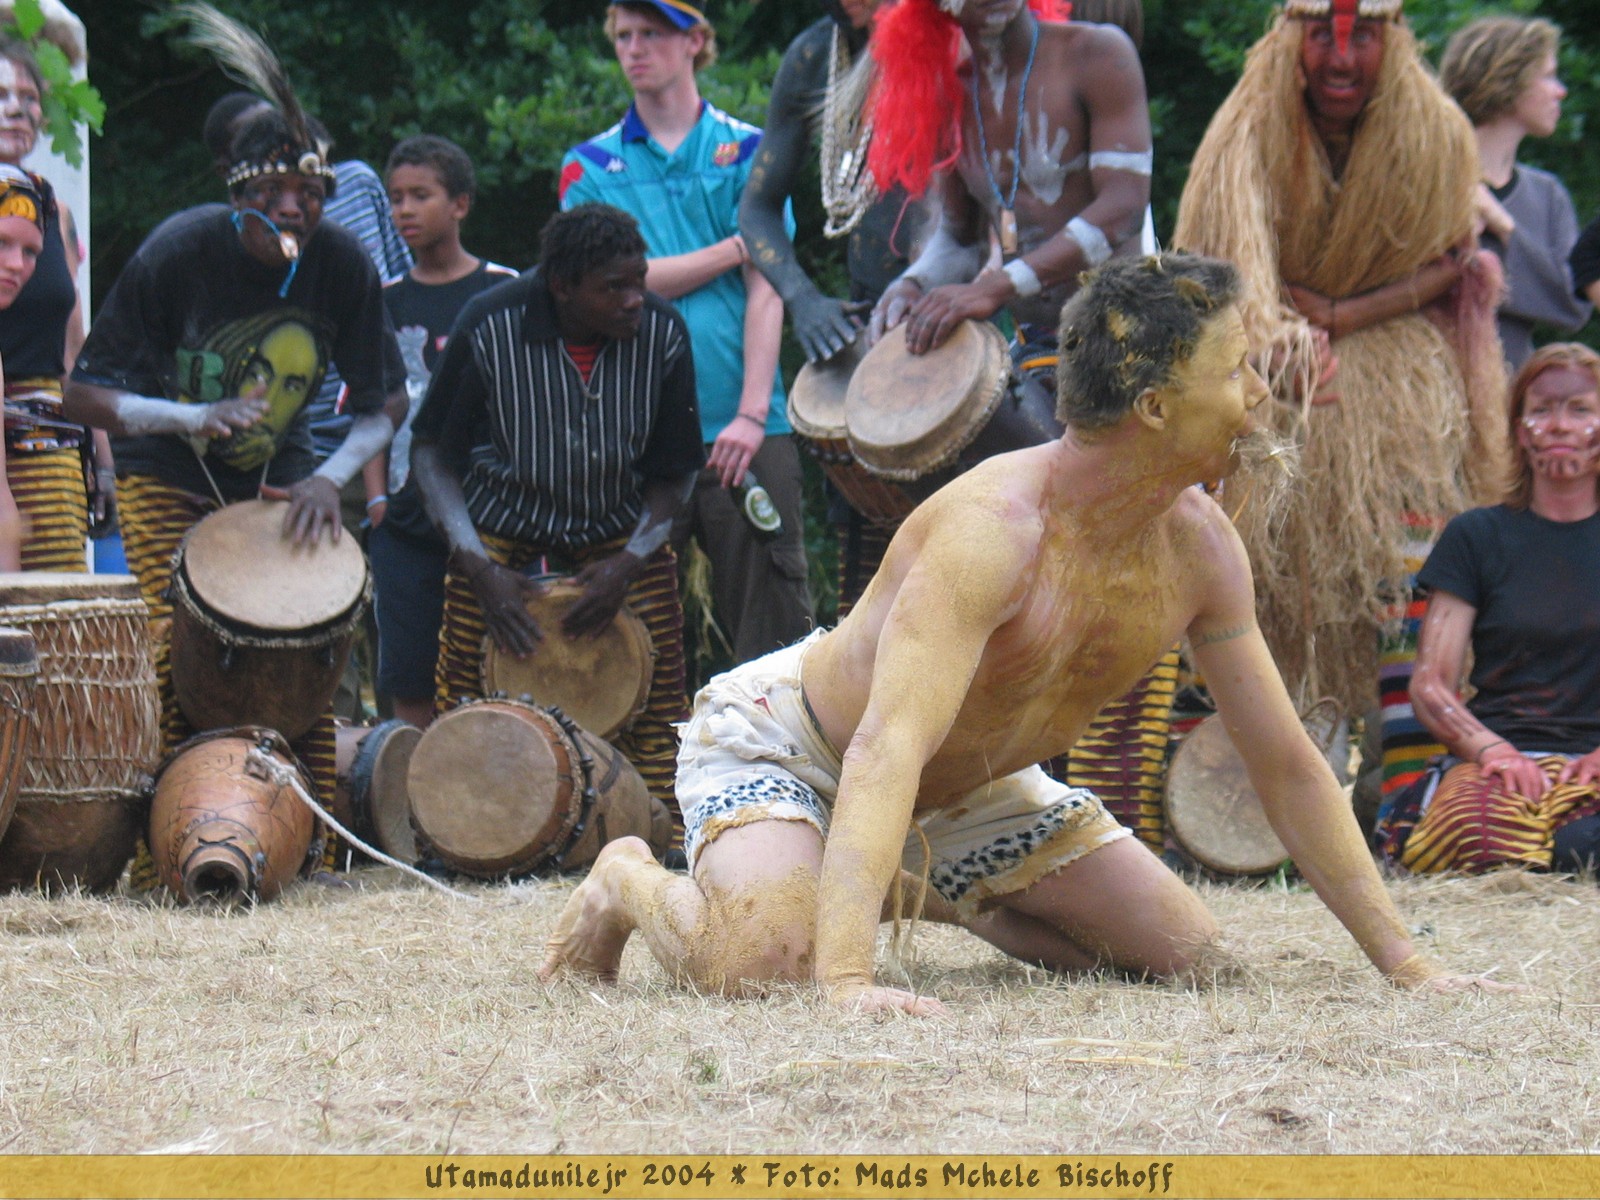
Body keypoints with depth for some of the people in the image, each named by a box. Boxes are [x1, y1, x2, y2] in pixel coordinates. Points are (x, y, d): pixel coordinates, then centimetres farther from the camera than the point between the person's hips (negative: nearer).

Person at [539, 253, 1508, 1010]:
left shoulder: (1201, 547, -13)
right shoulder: (993, 528, -37)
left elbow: (1287, 765, -3)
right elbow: (887, 748, -47)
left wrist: (1405, 963, -6)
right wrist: (846, 981, -58)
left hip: (972, 785, 8)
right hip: (783, 743, -8)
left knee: (1187, 952, 0)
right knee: (763, 957, -36)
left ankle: (935, 889, 22)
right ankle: (630, 885, 1)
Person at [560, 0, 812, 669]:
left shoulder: (746, 152, 9)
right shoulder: (590, 167, 12)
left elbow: (765, 290, 1)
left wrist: (752, 413, -10)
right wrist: (737, 246, -3)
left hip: (740, 430, -1)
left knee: (773, 620, -6)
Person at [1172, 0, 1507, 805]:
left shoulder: (1434, 136, -8)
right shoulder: (1249, 135, -14)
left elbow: (1451, 262, 2)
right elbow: (1238, 253, -28)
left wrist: (1342, 314, -14)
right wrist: (1277, 340, -49)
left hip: (1395, 382, 1)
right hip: (1266, 382, -1)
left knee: (1409, 575, -11)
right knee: (1235, 575, -8)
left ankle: (1412, 792, -11)